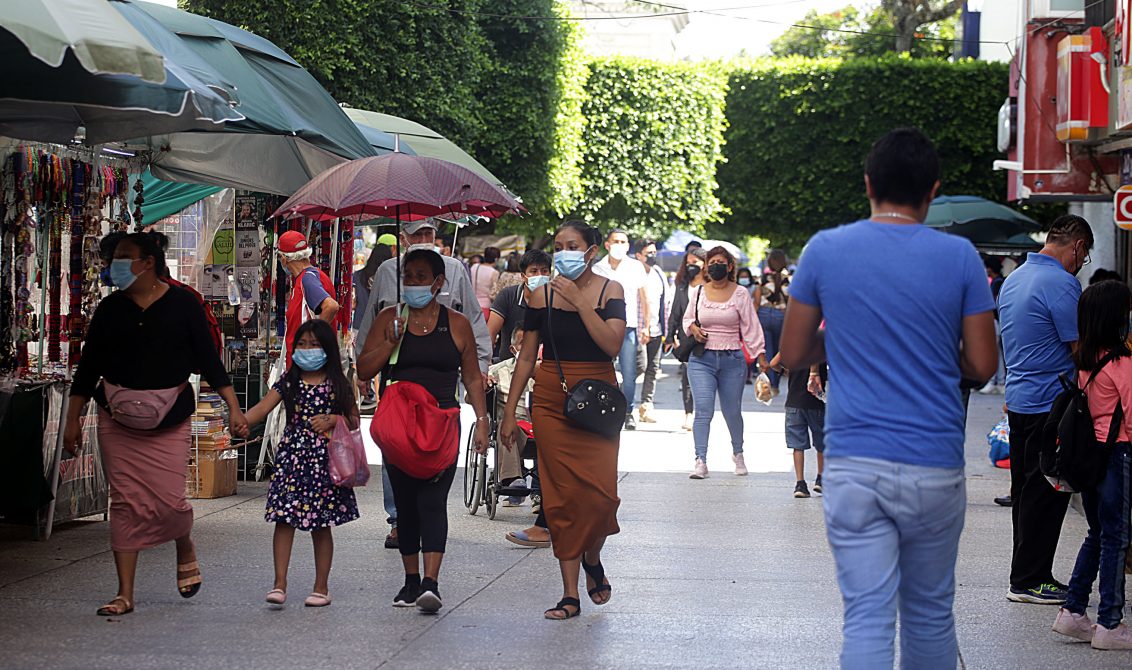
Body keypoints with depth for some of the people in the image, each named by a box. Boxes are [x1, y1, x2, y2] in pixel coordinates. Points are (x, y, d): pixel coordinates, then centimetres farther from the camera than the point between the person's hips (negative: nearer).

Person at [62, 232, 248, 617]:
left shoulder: (182, 304, 0)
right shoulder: (110, 309, 7)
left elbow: (208, 359, 2)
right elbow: (87, 368, 10)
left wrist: (233, 407, -3)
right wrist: (73, 420, 8)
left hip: (169, 421, -2)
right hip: (117, 421, 2)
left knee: (169, 501, -8)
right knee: (124, 503, 0)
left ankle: (186, 551, 27)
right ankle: (125, 595, 6)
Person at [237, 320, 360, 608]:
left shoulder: (338, 385, 4)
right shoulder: (288, 383, 5)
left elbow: (355, 421, 9)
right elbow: (262, 408, -6)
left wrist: (333, 419, -10)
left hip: (324, 458, -1)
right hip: (292, 455, 1)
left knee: (321, 525, 4)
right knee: (284, 518, -7)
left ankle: (321, 587, 14)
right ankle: (279, 583, -4)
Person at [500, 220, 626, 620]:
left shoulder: (610, 291, 1)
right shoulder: (542, 295, 5)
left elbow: (612, 344, -14)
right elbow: (527, 357, 8)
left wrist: (578, 299, -15)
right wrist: (509, 412, 6)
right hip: (552, 400, 1)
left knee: (600, 493, -10)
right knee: (561, 495, -2)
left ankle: (592, 559, 22)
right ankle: (571, 593, 3)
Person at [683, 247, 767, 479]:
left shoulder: (740, 293, 1)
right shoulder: (700, 292, 7)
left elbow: (750, 326, 1)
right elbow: (687, 318, 20)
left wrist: (760, 355, -6)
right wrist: (692, 327, -3)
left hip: (732, 359, -1)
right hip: (702, 359, 1)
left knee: (732, 411, 9)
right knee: (703, 409, -12)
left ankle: (737, 453, 34)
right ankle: (701, 461, -13)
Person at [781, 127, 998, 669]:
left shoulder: (824, 250, 0)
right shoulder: (959, 257, -1)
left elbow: (793, 355, 7)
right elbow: (981, 365, 1)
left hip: (854, 465, 0)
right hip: (935, 468, 0)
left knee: (866, 617, -2)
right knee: (930, 614, 13)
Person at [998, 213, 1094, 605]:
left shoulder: (1013, 280, 13)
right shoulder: (1062, 284, -16)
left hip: (1019, 399, 9)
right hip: (1051, 403, -9)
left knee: (1026, 491, 13)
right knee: (1045, 494, -3)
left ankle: (1027, 575, 19)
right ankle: (1029, 580, 1)